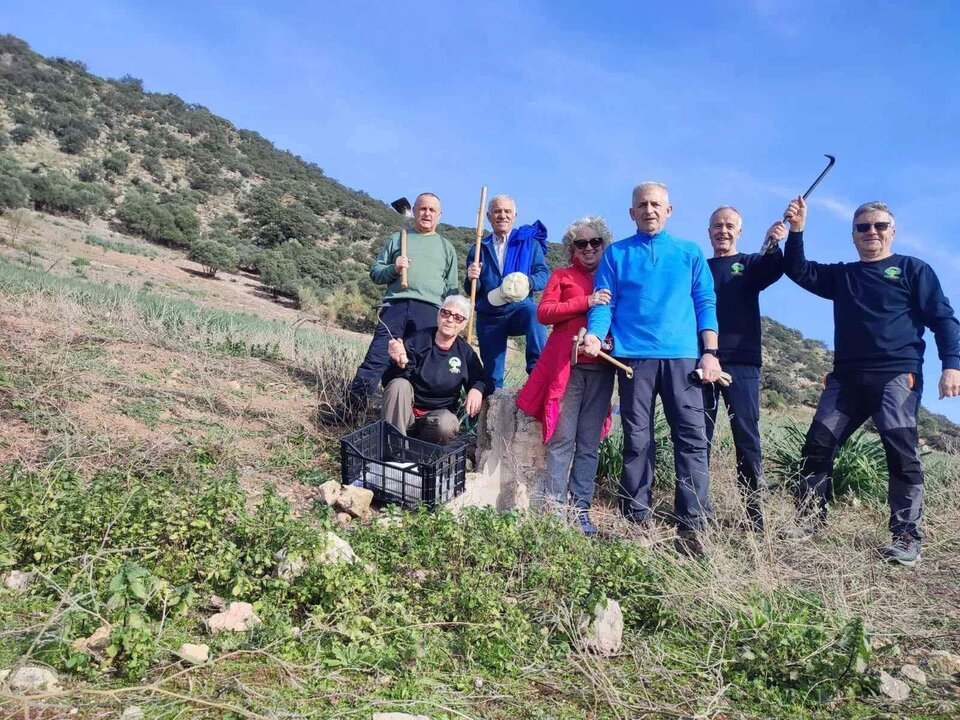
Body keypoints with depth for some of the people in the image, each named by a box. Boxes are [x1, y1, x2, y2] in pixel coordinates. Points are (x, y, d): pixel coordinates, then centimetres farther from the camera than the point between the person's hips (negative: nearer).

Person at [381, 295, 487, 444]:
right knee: (399, 384, -30)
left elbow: (479, 380, 7)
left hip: (440, 413, 1)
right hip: (405, 412, 0)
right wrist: (400, 364, -36)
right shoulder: (417, 341, -8)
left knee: (445, 424, -34)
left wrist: (477, 389, -19)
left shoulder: (465, 352, 0)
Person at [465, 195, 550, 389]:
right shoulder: (480, 248, 12)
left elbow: (544, 274, -5)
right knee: (492, 374, 5)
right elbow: (473, 291, 10)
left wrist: (528, 282, -27)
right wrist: (472, 279, -14)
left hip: (519, 308, -3)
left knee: (534, 313, -37)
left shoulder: (530, 243, 6)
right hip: (488, 316, 3)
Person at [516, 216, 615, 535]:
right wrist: (586, 302, -12)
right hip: (566, 364, -2)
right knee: (562, 438, -5)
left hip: (601, 367, 2)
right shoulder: (562, 276, 12)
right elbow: (544, 312, -1)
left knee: (589, 442, 3)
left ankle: (581, 508, 8)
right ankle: (554, 505, -1)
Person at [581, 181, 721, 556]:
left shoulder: (690, 253, 14)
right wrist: (594, 335, -14)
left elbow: (705, 303, 10)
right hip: (634, 356, 0)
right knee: (637, 441, 3)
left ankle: (691, 526, -2)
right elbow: (604, 302, 5)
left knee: (692, 437, -6)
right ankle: (637, 521, 12)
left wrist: (710, 351, -1)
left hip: (682, 356, 1)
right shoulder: (616, 254, 12)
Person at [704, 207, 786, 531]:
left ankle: (754, 511, 2)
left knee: (746, 435, -2)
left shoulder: (750, 264, 12)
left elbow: (774, 271, -11)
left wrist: (773, 245, -32)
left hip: (741, 362, -1)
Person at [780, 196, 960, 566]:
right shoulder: (841, 275, 20)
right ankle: (808, 524, 4)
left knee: (902, 454, -11)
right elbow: (798, 270, 14)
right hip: (847, 378, 4)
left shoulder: (914, 269, 8)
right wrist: (796, 230, 0)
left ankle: (907, 538, -4)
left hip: (898, 377, -4)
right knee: (817, 447, -3)